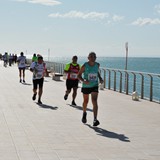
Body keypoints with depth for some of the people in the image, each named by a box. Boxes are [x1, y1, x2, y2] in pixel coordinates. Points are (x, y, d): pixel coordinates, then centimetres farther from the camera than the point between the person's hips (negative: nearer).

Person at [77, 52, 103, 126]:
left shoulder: (97, 65, -4)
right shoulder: (84, 66, -15)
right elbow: (79, 75, -8)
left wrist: (100, 78, 3)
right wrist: (83, 81, -26)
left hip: (94, 86, 1)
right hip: (86, 86, -1)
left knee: (94, 101, -16)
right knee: (85, 101, 18)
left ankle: (95, 120, -22)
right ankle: (84, 113, 50)